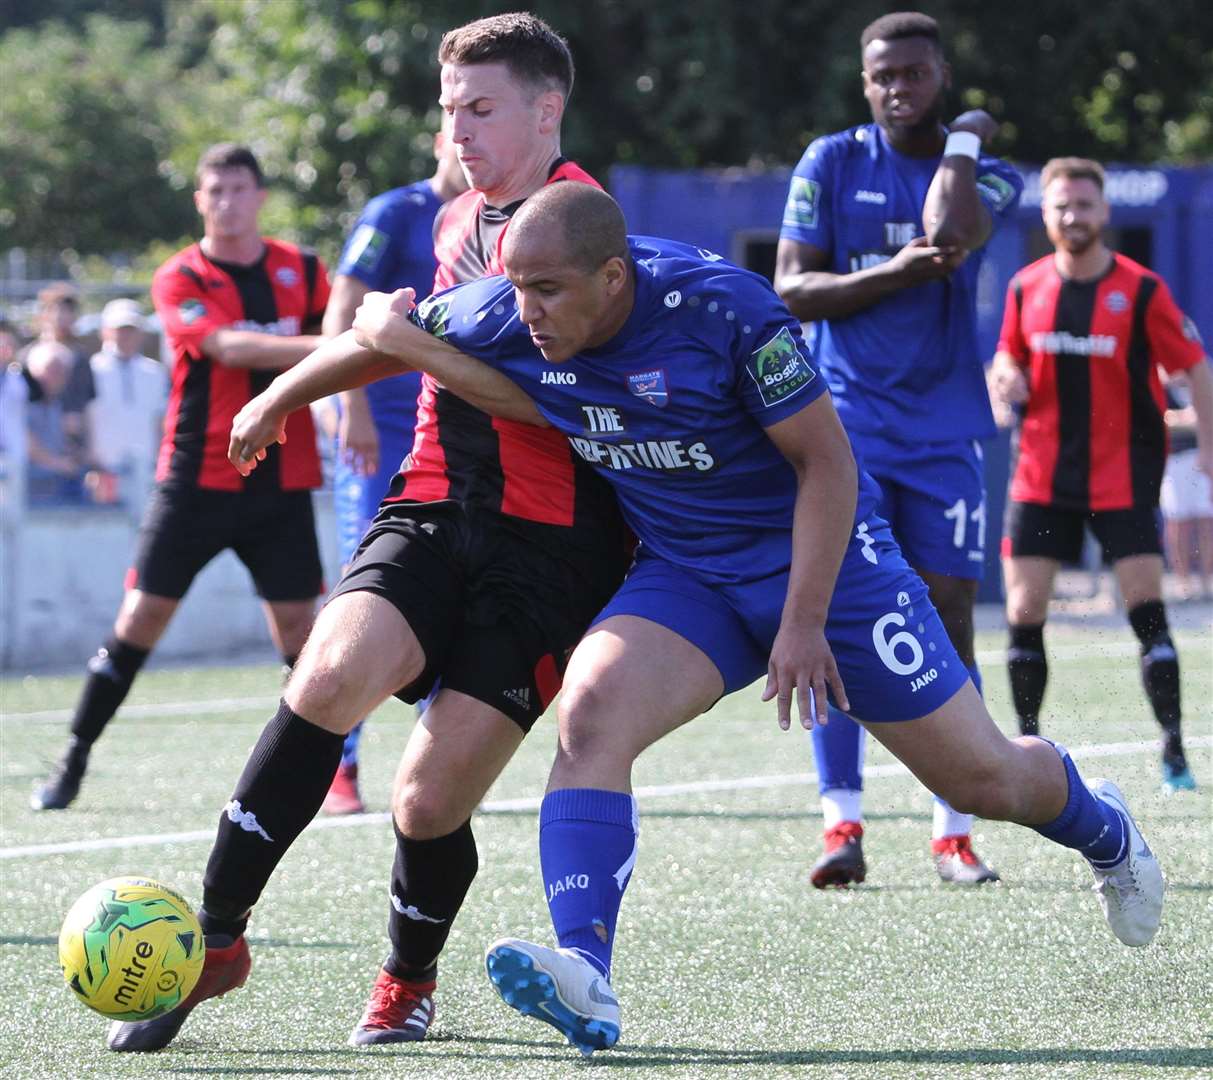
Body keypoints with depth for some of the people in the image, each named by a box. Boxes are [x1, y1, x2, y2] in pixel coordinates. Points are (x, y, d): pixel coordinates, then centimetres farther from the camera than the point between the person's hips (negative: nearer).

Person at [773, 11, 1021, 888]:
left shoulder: (989, 176, 5)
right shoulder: (830, 164, 5)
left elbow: (948, 236, -19)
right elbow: (790, 291, -2)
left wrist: (963, 142, -4)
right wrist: (896, 273, -13)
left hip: (944, 430, 1)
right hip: (846, 426, -1)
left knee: (949, 617, 0)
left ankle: (953, 832, 7)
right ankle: (843, 824, -7)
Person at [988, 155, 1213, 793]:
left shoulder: (1142, 290, -7)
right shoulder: (1026, 288, 4)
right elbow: (1009, 356, 19)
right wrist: (1006, 377, -5)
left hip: (1123, 475, -3)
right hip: (1041, 473, 3)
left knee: (1147, 609, -10)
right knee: (1023, 611, -2)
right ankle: (1027, 746, 13)